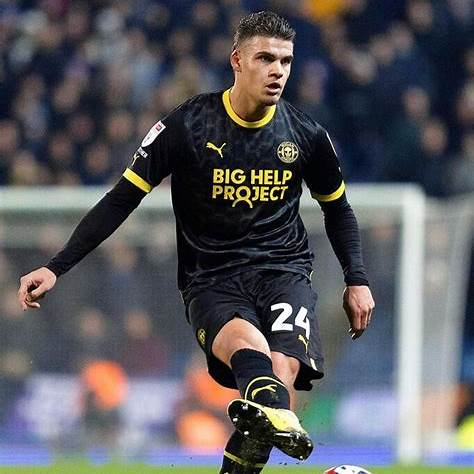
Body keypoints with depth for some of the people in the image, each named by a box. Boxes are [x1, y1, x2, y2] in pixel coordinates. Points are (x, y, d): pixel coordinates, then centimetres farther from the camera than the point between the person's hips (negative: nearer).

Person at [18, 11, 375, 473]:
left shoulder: (306, 135, 6)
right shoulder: (186, 126, -3)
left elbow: (337, 209, 24)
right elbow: (121, 200, 2)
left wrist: (356, 280, 15)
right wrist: (56, 267, -4)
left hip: (284, 270, 3)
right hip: (211, 278, -3)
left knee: (284, 368, -29)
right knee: (249, 344, -37)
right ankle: (277, 420, -69)